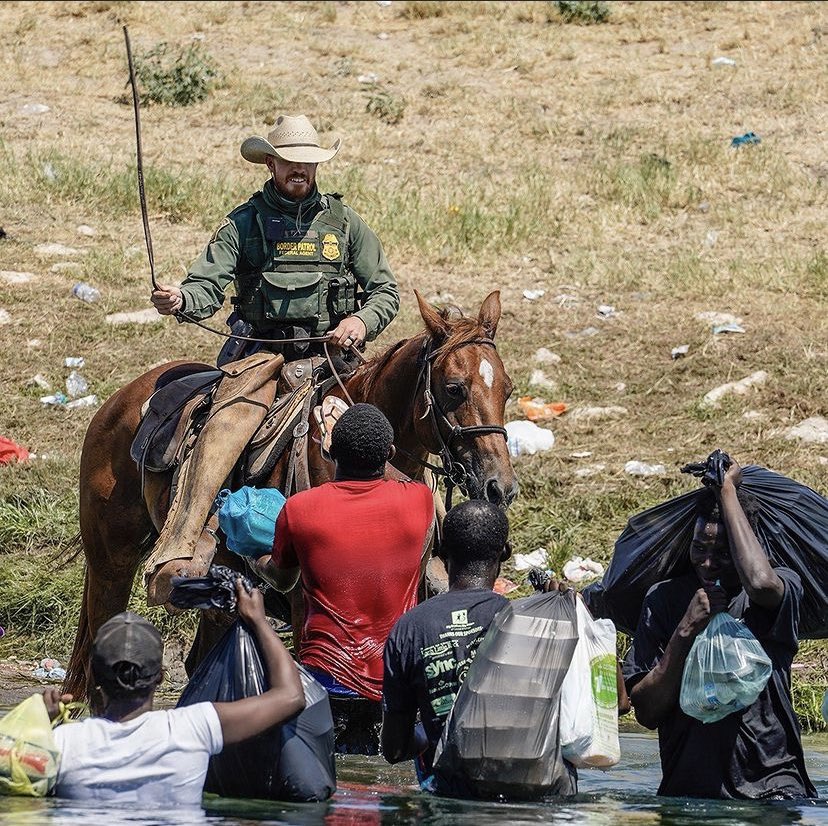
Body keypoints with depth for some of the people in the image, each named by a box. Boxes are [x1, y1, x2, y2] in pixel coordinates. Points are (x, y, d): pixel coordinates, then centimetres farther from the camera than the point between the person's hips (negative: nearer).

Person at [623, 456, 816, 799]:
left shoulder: (783, 587, 2)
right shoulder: (664, 598, 8)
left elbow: (761, 583, -26)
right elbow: (647, 713, 3)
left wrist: (728, 491, -14)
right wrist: (686, 631, -9)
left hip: (770, 781, -2)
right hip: (687, 789, 2)